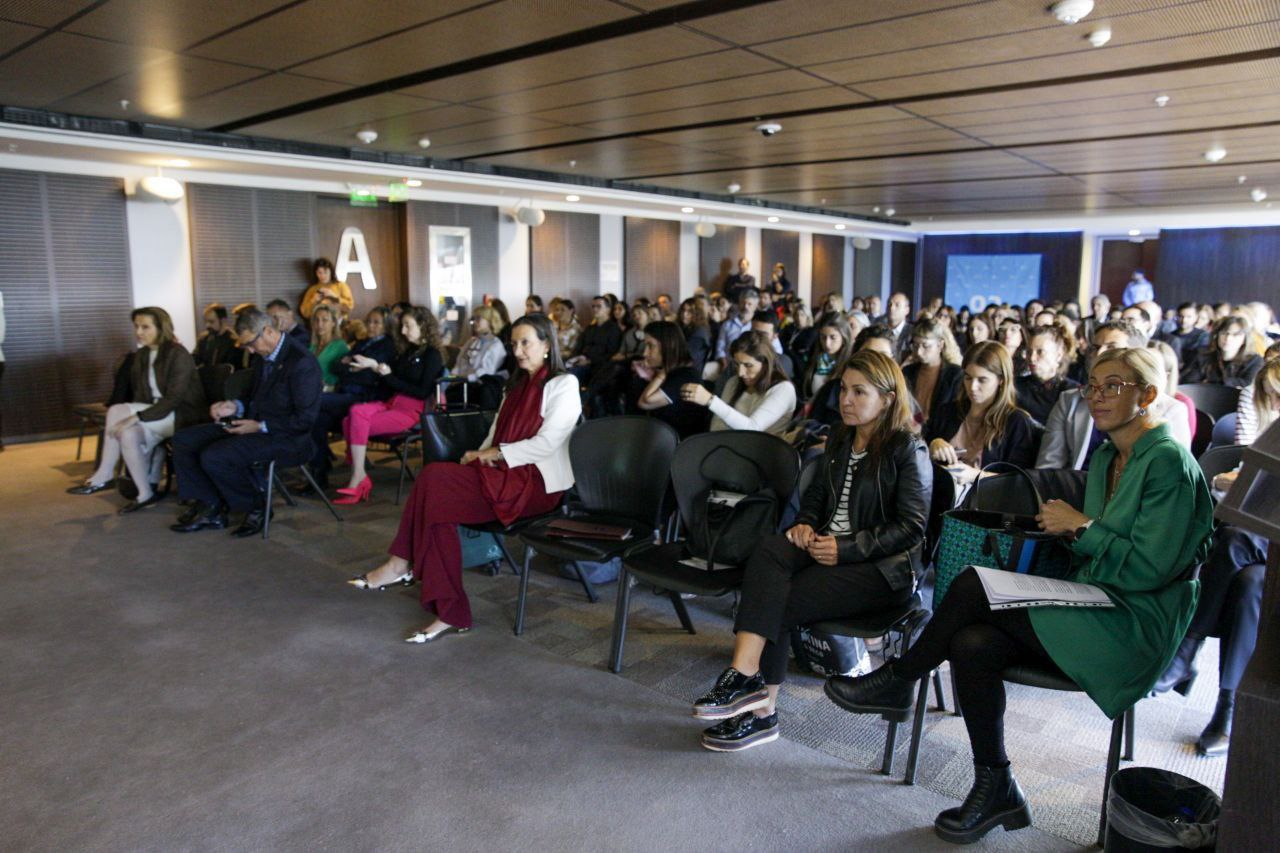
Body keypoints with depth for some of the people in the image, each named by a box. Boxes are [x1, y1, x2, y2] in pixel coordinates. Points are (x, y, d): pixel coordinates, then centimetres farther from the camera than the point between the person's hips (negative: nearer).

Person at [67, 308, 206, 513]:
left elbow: (174, 399, -20)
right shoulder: (141, 355, 9)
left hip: (181, 416, -7)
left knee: (117, 411, -24)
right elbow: (140, 395, 11)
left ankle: (104, 475, -11)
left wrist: (136, 416, -26)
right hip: (157, 414, 7)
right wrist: (133, 418, -8)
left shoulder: (178, 355, -14)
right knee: (128, 433, -24)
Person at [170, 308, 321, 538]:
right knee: (183, 440, 4)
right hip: (254, 423, 10)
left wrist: (260, 426, -20)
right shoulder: (263, 356, 8)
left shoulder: (302, 362, -20)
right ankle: (210, 509, 6)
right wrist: (235, 406, 3)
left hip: (283, 437, -10)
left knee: (214, 457, -25)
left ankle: (256, 509, -1)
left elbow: (305, 419, -20)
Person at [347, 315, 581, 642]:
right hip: (504, 474, 7)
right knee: (438, 500, -23)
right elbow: (496, 434, 17)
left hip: (536, 481, -7)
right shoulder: (516, 385, 23)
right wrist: (480, 455, -3)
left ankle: (402, 564, -9)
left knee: (435, 478, -24)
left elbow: (546, 442, -13)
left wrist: (494, 454, -13)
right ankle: (449, 613, -24)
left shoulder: (563, 385, -2)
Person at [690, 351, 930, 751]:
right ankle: (747, 677, -33)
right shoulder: (839, 440, 16)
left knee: (780, 602, -25)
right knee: (769, 551, -28)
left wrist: (845, 548, -18)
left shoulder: (908, 449, -5)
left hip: (883, 567, -6)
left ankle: (760, 710, -12)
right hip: (826, 546, 6)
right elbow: (816, 495, 24)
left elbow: (911, 528, -10)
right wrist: (805, 524, 0)